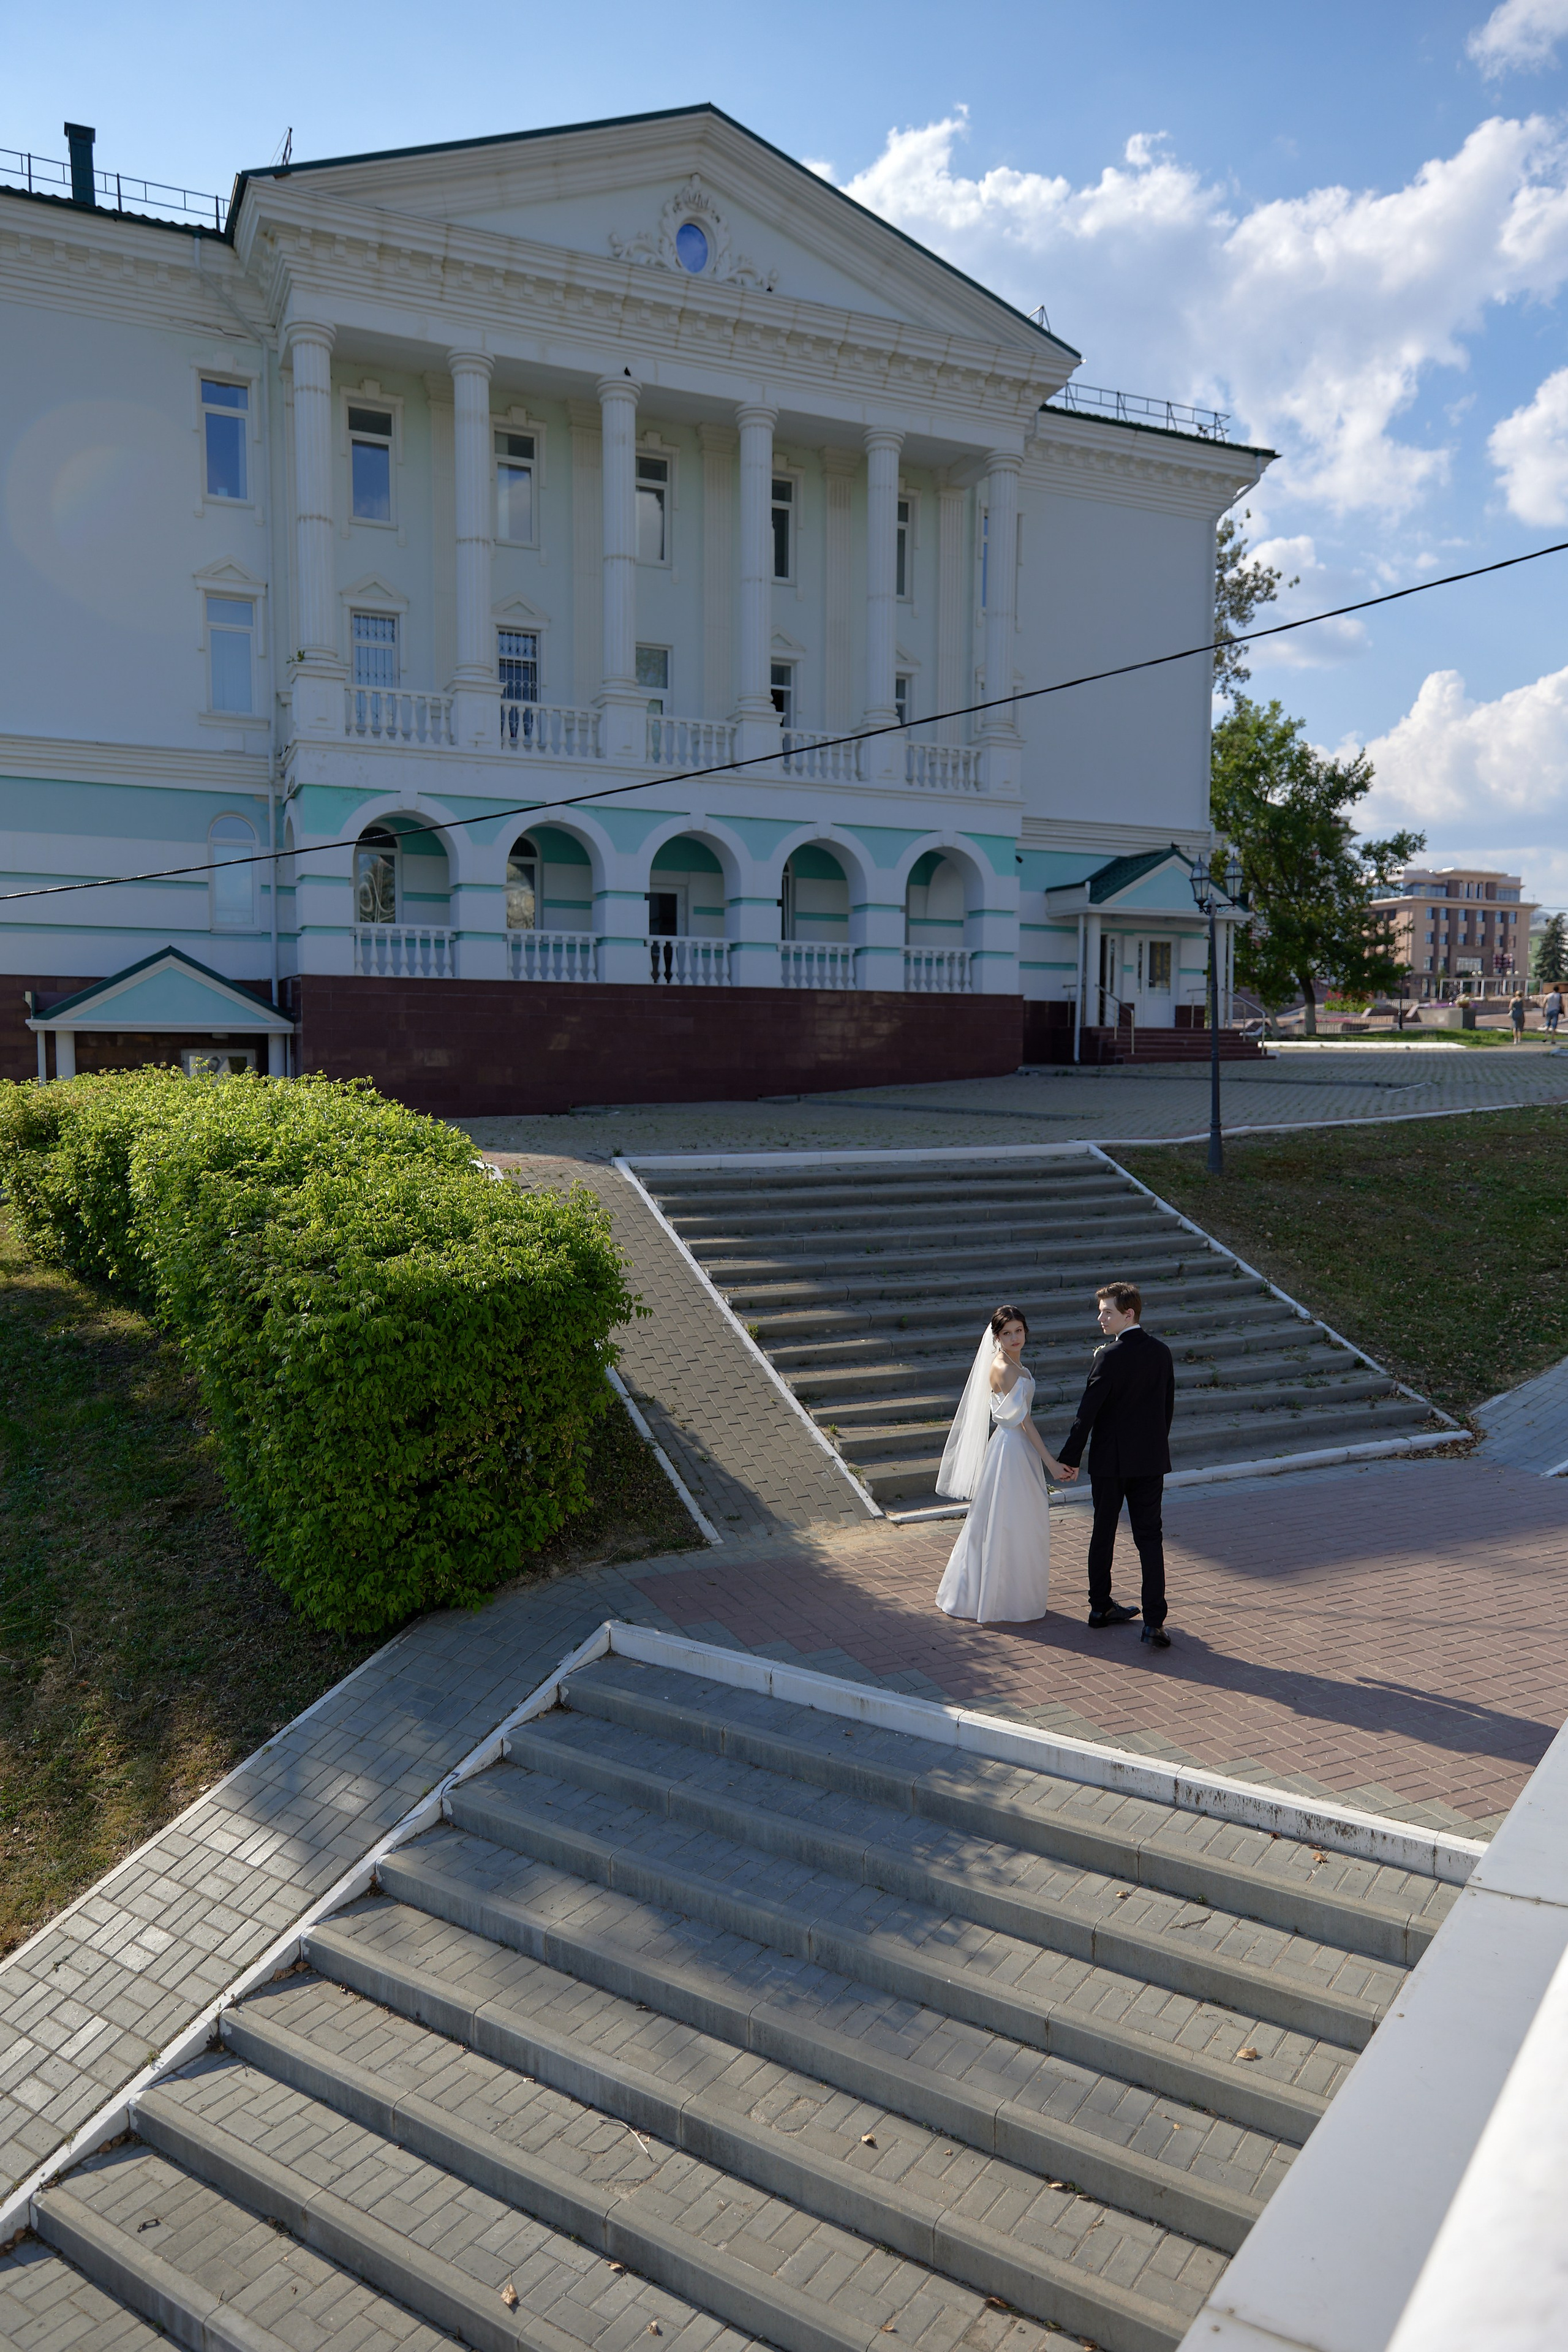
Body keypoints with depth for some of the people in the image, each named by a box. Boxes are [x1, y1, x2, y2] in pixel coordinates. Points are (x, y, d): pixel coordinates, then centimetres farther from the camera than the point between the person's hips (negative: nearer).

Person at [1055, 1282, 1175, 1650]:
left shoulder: (1109, 1356, -17)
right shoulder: (1161, 1351, 2)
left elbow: (1088, 1412, -15)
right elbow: (1169, 1406, 9)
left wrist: (1071, 1458, -6)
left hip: (1110, 1459, -4)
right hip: (1152, 1459, 4)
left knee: (1103, 1534, 12)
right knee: (1150, 1537, 5)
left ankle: (1100, 1606, 24)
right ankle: (1154, 1620, 0)